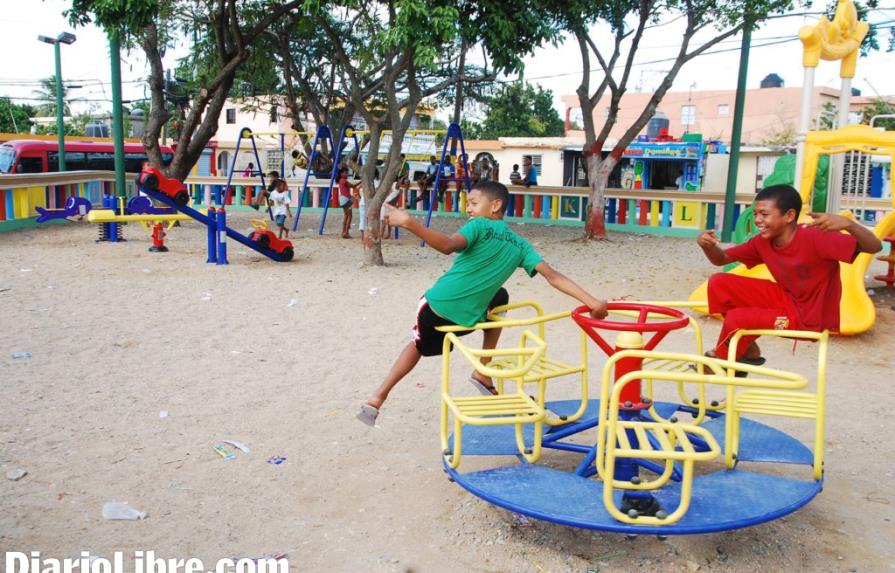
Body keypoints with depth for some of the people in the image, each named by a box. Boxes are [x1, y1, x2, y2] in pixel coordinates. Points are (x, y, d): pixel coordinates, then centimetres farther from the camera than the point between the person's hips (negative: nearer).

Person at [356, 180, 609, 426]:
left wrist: (410, 223, -34)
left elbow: (448, 245, -25)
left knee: (418, 344, 29)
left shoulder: (478, 226, -4)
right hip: (466, 318, 2)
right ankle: (483, 374, 32)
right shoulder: (520, 245, 8)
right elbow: (552, 276, 0)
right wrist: (592, 301, -1)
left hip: (436, 304, -2)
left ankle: (377, 398, 21)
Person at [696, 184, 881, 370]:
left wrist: (848, 223, -50)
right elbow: (721, 259, 4)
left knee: (736, 318, -23)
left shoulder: (815, 238, -26)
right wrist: (708, 245, -20)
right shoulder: (762, 242, -6)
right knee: (719, 283, -4)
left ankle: (722, 360, 11)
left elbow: (875, 247, -31)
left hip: (810, 318, -7)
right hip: (786, 299, 7)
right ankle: (747, 352, 9)